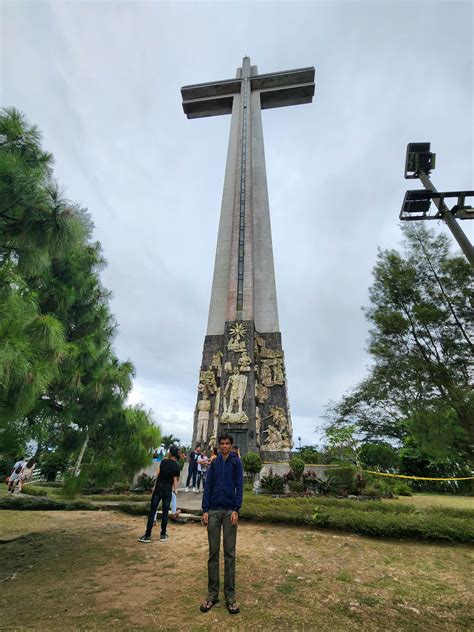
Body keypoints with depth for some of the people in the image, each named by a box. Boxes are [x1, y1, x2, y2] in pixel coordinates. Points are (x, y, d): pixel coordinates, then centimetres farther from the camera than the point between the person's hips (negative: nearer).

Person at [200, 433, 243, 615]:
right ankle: (212, 593, 22)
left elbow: (239, 486, -4)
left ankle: (230, 595, 17)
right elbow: (208, 487, 5)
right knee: (213, 552, 9)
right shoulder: (214, 463, 4)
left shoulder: (236, 462, -2)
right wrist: (205, 510, -1)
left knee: (229, 553, 5)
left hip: (230, 511, -2)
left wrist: (236, 510, -10)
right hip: (213, 511, 2)